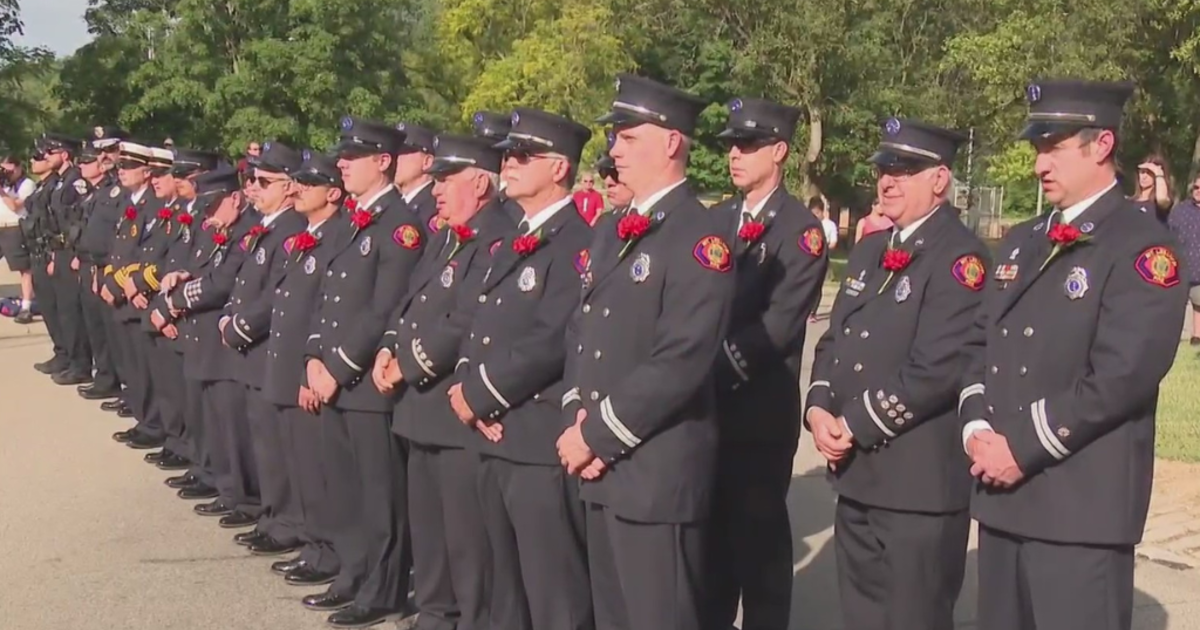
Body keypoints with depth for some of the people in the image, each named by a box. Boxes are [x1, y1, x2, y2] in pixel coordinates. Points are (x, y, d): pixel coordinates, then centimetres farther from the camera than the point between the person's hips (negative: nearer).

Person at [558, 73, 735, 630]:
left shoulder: (701, 235, -13)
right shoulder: (613, 235, 16)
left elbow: (682, 360, -22)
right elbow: (581, 332, 16)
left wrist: (600, 435, -16)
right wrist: (578, 417, -1)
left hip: (658, 472, -9)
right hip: (603, 469, 9)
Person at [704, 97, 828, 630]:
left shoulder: (801, 230, -7)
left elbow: (778, 324, -16)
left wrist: (721, 369, -19)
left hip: (760, 408, -6)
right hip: (706, 402, 6)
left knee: (759, 532, 3)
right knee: (710, 526, 14)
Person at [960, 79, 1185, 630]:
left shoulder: (1141, 245, -9)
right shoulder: (1020, 243, 16)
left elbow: (1123, 374, -18)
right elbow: (979, 344, 15)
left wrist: (1024, 448, -15)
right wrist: (977, 430, -3)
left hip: (1082, 505, -7)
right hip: (1002, 493, 7)